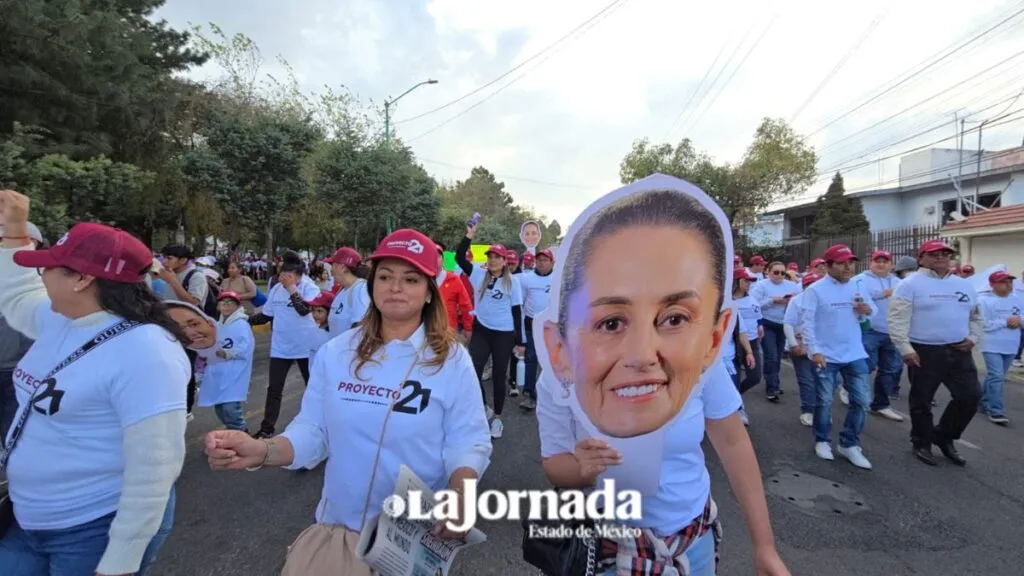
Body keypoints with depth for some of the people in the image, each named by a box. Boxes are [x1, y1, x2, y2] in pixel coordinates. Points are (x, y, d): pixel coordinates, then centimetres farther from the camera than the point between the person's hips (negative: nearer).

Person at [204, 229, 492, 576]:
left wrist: (460, 494, -29)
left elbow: (468, 442, -12)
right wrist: (261, 452, -21)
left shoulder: (451, 360, -13)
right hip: (339, 525, 3)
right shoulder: (336, 352, -5)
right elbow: (312, 430, -3)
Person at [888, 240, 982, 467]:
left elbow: (975, 316, 23)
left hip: (959, 352, 6)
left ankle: (943, 437, 24)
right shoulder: (910, 284, -8)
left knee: (970, 395, 4)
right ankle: (922, 443, 22)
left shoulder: (965, 285, 14)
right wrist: (905, 348, -20)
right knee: (922, 401, 4)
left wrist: (973, 337, 6)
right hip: (924, 352, -6)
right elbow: (898, 319, -14)